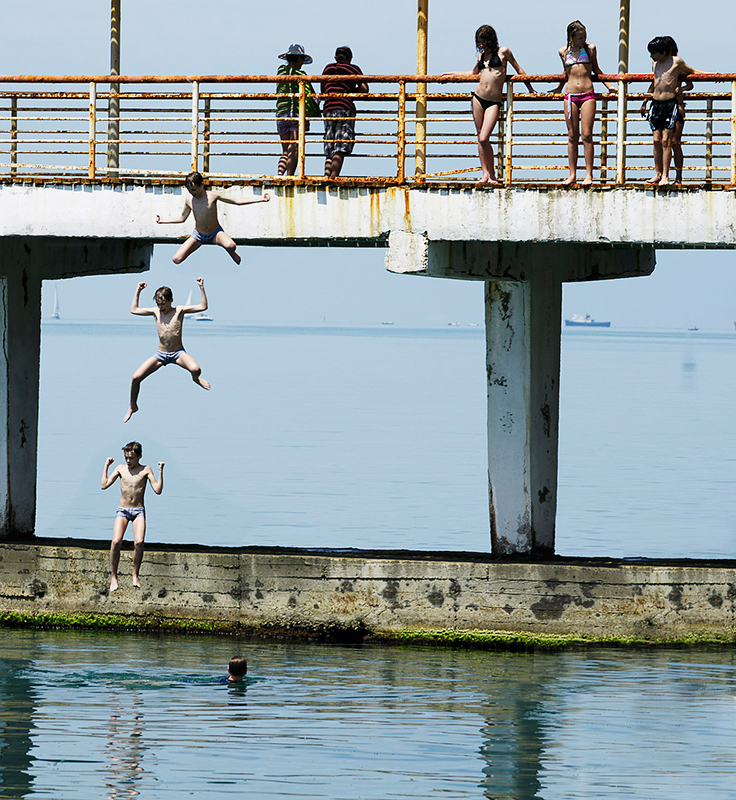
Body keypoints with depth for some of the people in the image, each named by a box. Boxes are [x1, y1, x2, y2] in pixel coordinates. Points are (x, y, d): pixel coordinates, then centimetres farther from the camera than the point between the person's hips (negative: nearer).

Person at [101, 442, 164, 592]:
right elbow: (104, 485, 3)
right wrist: (106, 466, 3)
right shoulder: (121, 468, 6)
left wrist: (160, 472, -13)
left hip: (138, 511, -1)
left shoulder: (145, 470, 1)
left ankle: (136, 575, -5)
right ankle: (113, 577, -7)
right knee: (116, 542, -19)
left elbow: (158, 490, -6)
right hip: (122, 510, 1)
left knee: (139, 542, -23)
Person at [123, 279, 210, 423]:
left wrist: (202, 288, -17)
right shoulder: (156, 312, 3)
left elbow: (202, 307, -11)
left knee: (195, 370, -33)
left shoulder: (179, 310, -5)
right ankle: (132, 407, 13)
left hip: (178, 353, -3)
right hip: (161, 355, 3)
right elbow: (134, 310, 13)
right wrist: (138, 291, 9)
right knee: (136, 377, -11)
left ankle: (196, 378, 8)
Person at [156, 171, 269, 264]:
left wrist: (260, 199, -17)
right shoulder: (189, 200, -7)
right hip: (198, 235, 2)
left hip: (215, 233, -2)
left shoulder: (213, 195, -15)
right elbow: (182, 218, 11)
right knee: (176, 260, -15)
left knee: (230, 246, -38)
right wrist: (162, 221, 9)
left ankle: (232, 253, 2)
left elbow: (237, 202, -11)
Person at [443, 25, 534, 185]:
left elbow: (519, 70, 11)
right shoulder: (482, 55, 14)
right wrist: (453, 75, 34)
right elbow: (473, 73, 32)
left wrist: (530, 89, 14)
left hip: (494, 102, -5)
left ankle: (491, 174, -1)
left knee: (484, 138, -13)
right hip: (478, 98, 5)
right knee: (481, 138, 2)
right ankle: (486, 173, 6)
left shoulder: (503, 52, 1)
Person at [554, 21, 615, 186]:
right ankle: (572, 174, 7)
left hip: (587, 96, -2)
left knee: (586, 135, -7)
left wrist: (608, 86, 13)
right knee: (572, 136, 3)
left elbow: (596, 70, 18)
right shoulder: (564, 51, 9)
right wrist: (559, 88, 31)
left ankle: (589, 174, -3)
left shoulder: (590, 48, 6)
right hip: (570, 96, 2)